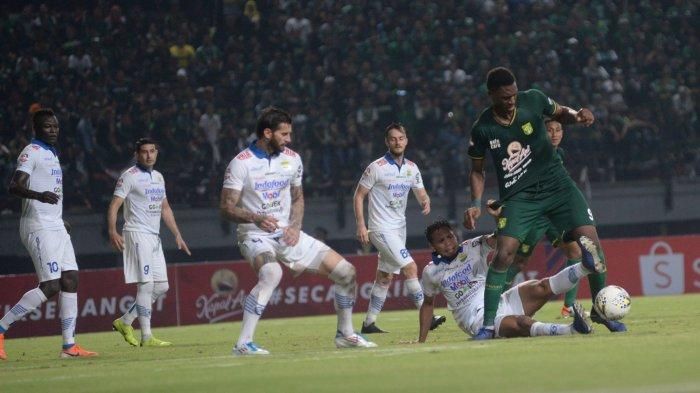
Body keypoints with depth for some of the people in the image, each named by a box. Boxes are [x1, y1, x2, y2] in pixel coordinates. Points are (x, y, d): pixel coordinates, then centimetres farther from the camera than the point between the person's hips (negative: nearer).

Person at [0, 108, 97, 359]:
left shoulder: (52, 154, 19)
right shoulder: (31, 153, -9)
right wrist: (39, 195, -39)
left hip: (57, 226, 9)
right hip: (39, 227, -9)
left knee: (70, 280, 1)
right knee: (51, 286, -16)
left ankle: (69, 346, 1)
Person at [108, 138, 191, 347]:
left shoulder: (158, 177, 17)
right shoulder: (130, 176, -7)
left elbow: (165, 208, 24)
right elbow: (114, 205, -13)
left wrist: (177, 235, 18)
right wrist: (113, 231, -27)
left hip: (154, 236, 8)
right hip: (137, 234, -8)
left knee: (161, 287, 7)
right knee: (146, 285, -13)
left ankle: (124, 322, 16)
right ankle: (147, 337, -11)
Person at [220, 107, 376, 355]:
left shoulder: (292, 159, 6)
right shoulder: (241, 163, -11)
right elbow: (226, 208, -12)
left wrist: (295, 227, -1)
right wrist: (256, 218, -30)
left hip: (288, 234, 6)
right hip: (256, 236, -6)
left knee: (346, 272, 3)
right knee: (272, 273, -40)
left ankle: (345, 335, 23)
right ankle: (243, 344, -36)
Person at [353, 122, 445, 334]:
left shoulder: (412, 168, 7)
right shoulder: (377, 167, -11)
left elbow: (421, 193, 10)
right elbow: (359, 196, -6)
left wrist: (426, 202, -15)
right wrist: (361, 225, -13)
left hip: (399, 228, 7)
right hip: (382, 228, -7)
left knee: (385, 277, 11)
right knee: (410, 267, -18)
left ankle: (369, 323, 19)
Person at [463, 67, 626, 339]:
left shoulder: (533, 100, -7)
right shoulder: (482, 130, -8)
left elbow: (560, 113, 13)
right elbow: (477, 170, 6)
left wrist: (576, 115, -10)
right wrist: (476, 204, -7)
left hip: (556, 183, 2)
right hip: (518, 196, -2)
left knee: (590, 241, -10)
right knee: (504, 253, -19)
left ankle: (600, 309, 8)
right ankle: (488, 324, -9)